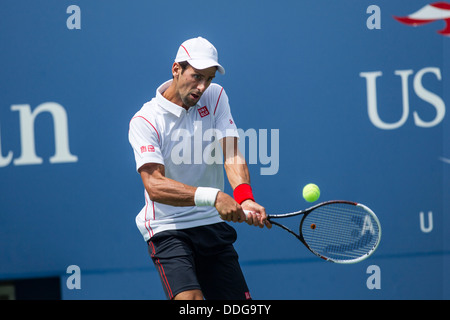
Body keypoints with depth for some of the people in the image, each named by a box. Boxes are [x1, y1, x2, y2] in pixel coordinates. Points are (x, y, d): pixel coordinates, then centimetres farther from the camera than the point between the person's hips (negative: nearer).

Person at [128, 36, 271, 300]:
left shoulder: (215, 97, 5)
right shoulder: (145, 121, -11)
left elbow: (232, 154, -8)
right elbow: (154, 185, -23)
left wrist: (245, 198, -29)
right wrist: (212, 196, -36)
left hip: (214, 225, 5)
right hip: (168, 228, -5)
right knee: (189, 298, -26)